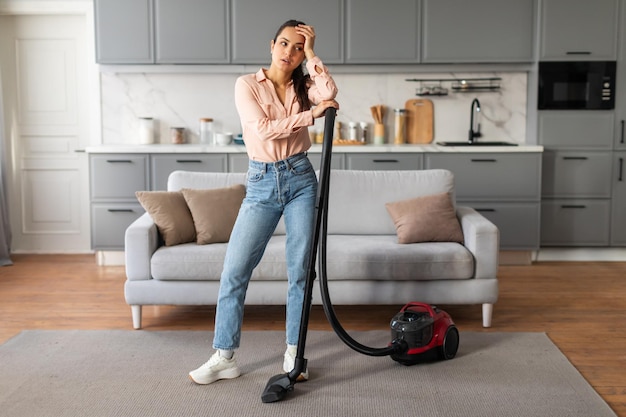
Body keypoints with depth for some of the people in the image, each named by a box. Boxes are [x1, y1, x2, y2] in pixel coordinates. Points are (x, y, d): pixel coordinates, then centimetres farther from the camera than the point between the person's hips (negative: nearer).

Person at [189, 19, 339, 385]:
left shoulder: (304, 86, 8)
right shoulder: (248, 84, -1)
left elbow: (330, 96, -15)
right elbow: (262, 128, -15)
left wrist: (312, 53, -9)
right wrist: (312, 114, -16)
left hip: (300, 179, 2)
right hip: (261, 183, -2)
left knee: (300, 271, 4)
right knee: (234, 271, -3)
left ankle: (293, 354, 17)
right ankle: (225, 358, 9)